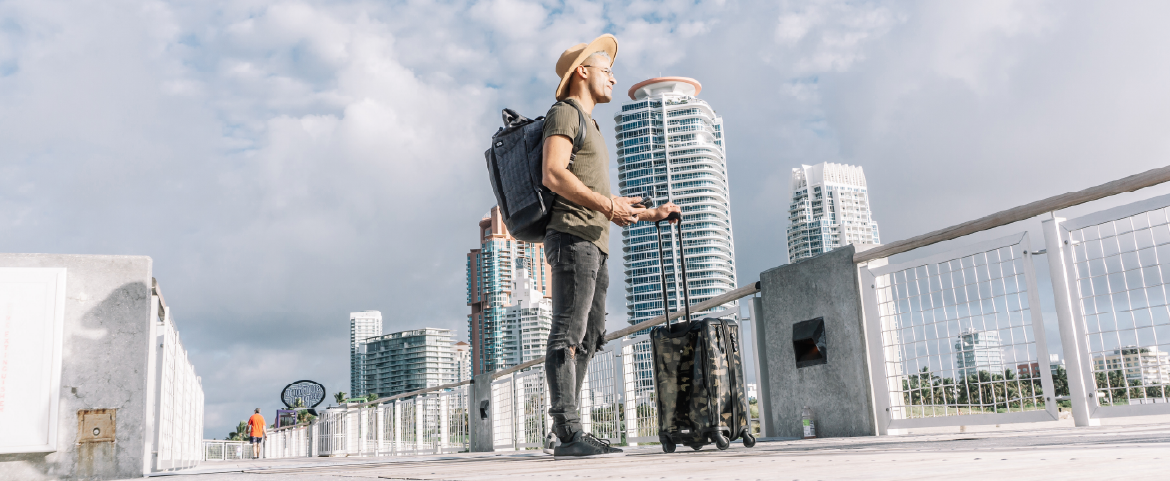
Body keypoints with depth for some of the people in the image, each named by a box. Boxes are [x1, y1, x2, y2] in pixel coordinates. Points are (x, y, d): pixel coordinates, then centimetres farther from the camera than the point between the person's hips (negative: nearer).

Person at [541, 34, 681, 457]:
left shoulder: (589, 126, 31)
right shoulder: (565, 113, 2)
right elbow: (554, 174, -16)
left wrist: (649, 214, 27)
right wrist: (607, 204, -22)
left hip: (593, 246, 10)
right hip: (571, 237, -10)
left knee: (585, 339, 5)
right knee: (567, 335, -12)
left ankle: (570, 434, 7)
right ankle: (569, 434, -14)